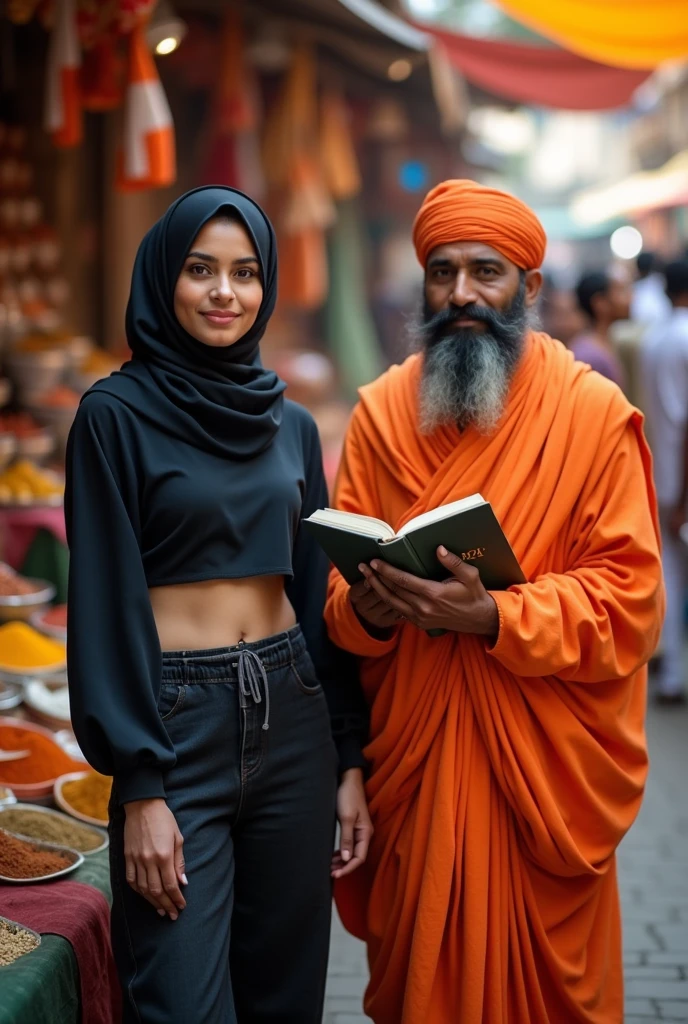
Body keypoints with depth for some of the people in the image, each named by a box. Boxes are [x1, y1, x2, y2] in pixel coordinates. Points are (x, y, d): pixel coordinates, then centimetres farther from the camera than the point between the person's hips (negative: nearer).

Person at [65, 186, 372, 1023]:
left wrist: (349, 758, 8)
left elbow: (317, 594, 12)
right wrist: (138, 788, -14)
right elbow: (105, 602, -9)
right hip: (177, 724, -5)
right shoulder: (116, 414, -5)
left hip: (293, 715, 5)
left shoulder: (292, 425, 10)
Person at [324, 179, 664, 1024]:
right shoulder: (382, 411, 5)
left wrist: (492, 618, -24)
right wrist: (366, 608, -16)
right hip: (411, 757, 3)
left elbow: (628, 598, -10)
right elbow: (339, 579, 7)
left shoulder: (593, 413, -5)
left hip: (540, 763, -2)